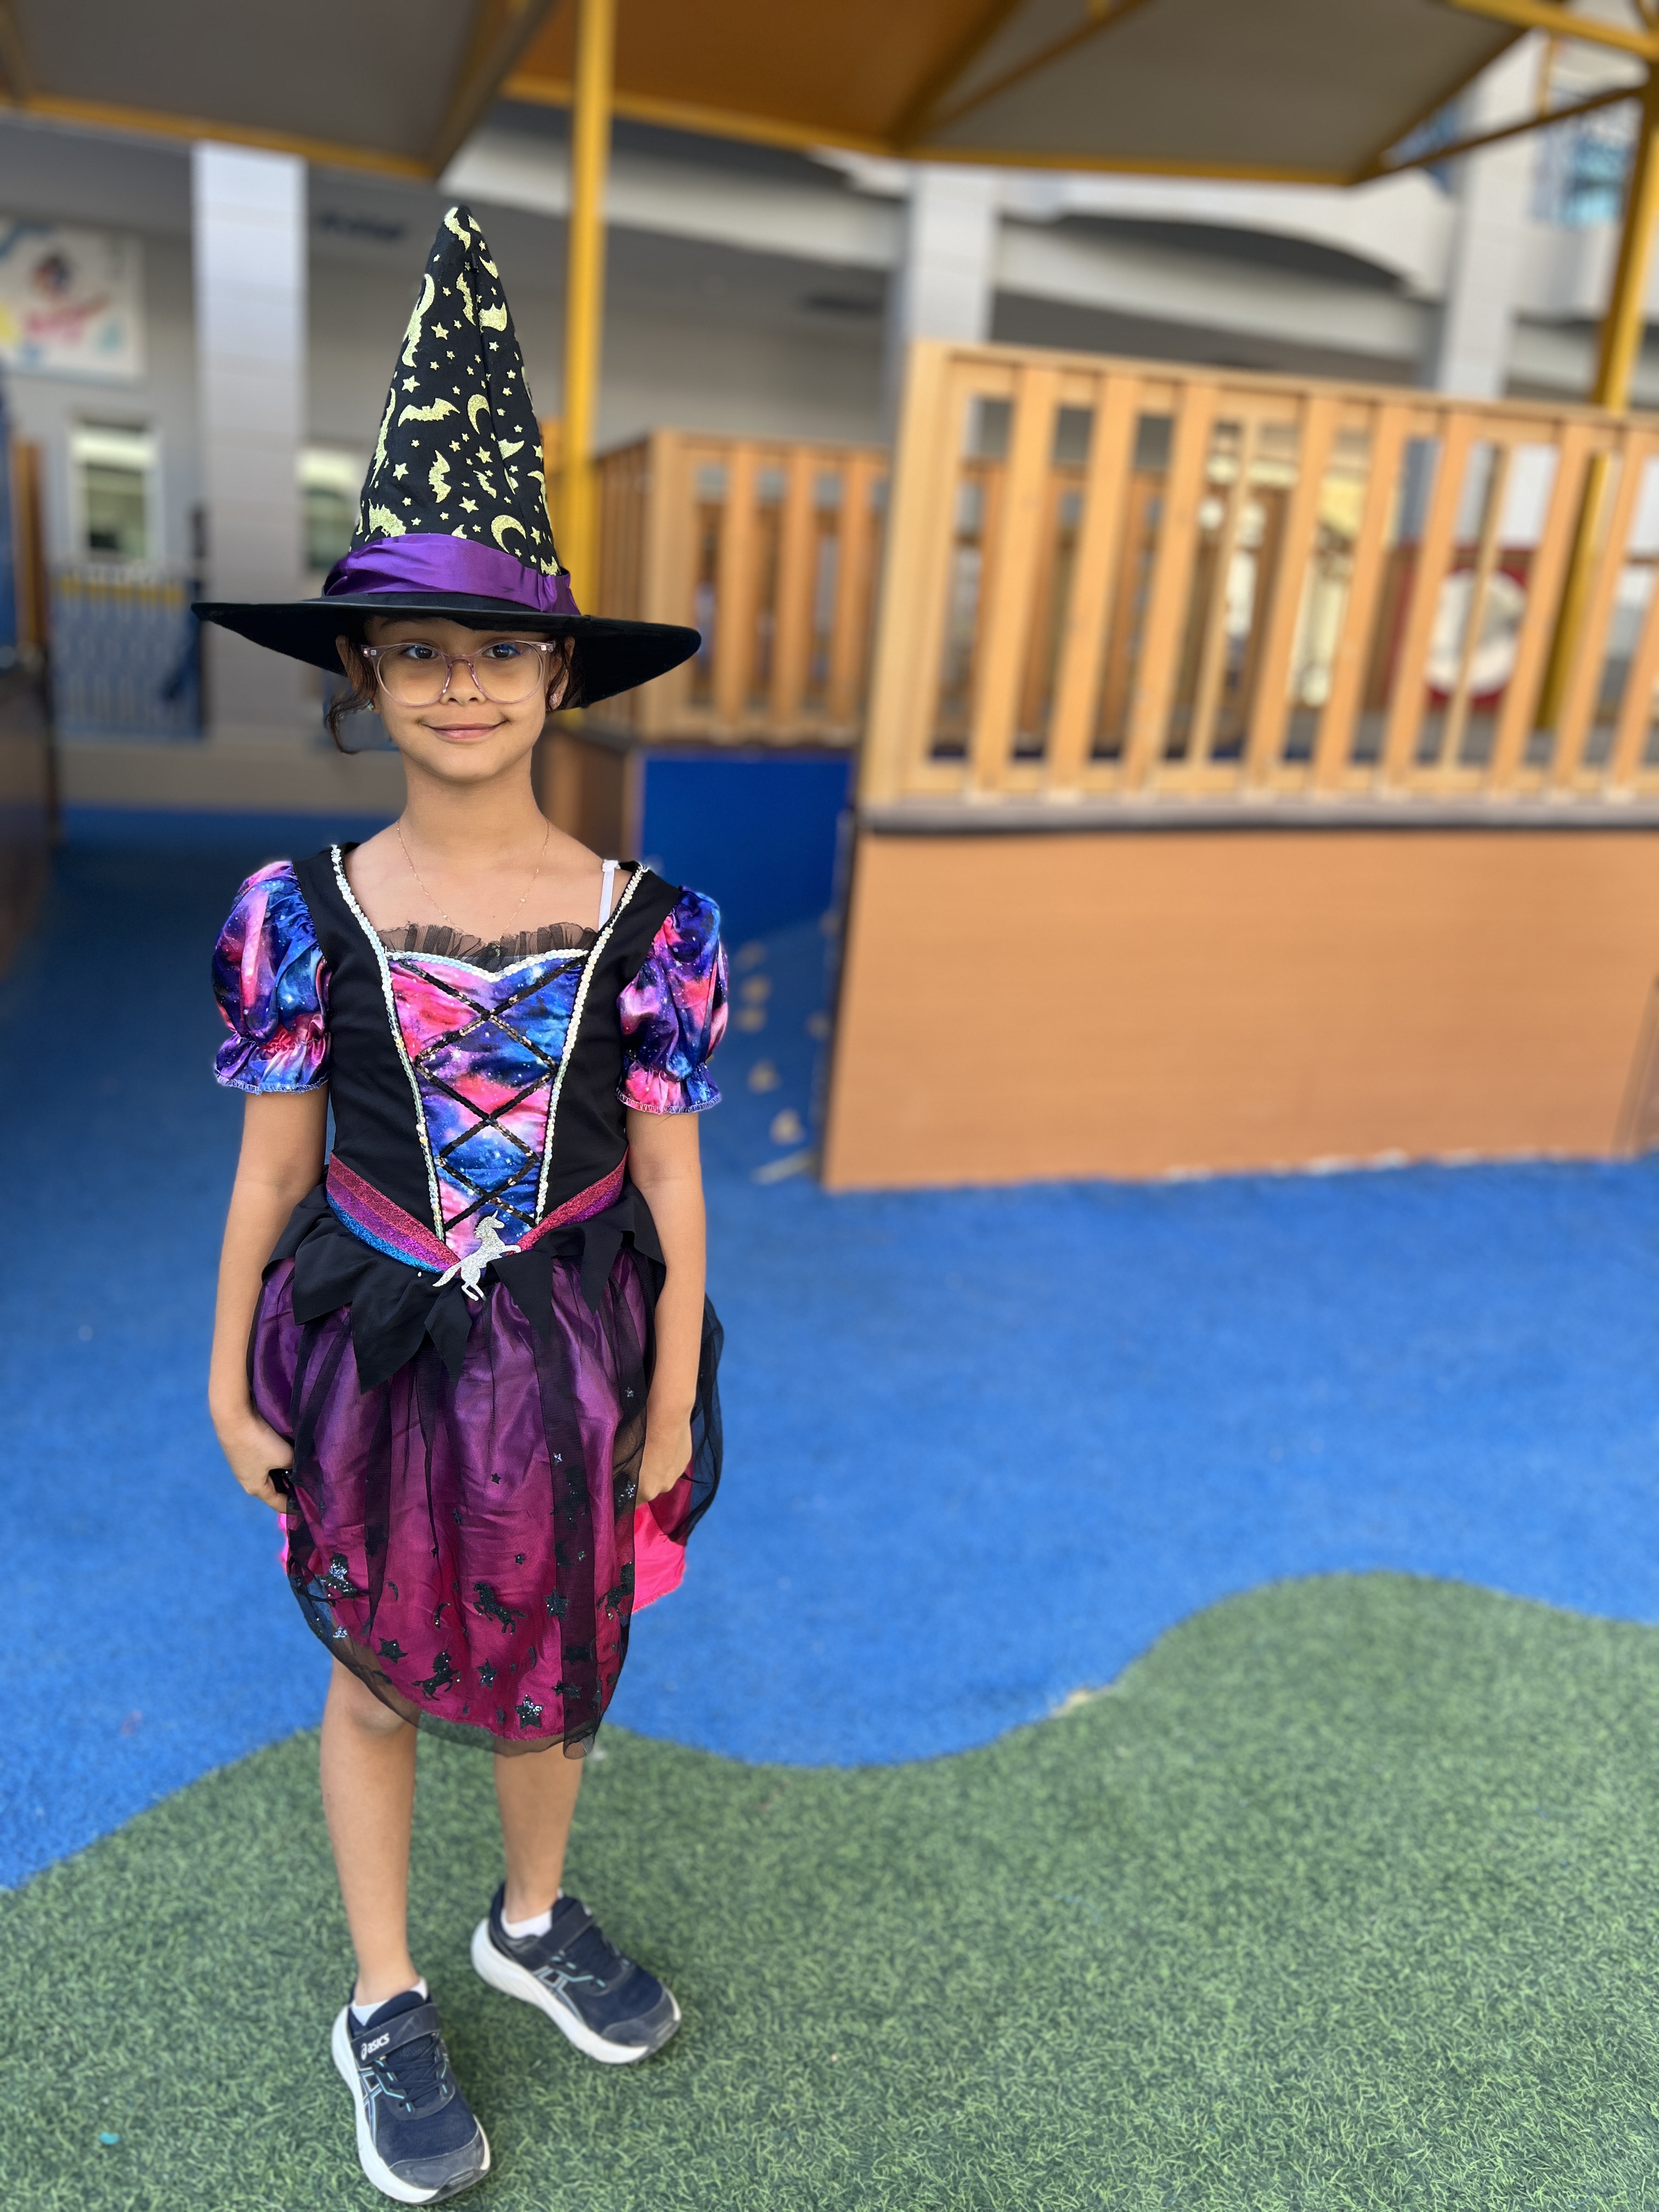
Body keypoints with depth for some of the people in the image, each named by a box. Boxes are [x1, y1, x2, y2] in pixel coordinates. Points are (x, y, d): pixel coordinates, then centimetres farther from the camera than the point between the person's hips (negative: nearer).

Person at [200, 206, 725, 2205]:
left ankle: (534, 1923, 52)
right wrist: (230, 1376, 3)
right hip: (372, 1355, 0)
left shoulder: (644, 924, -12)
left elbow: (667, 1181, -6)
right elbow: (270, 1171, -3)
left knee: (549, 1651, 22)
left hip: (570, 1353, 1)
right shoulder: (302, 915, -11)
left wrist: (672, 1396, -2)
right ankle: (384, 2008, 44)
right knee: (379, 1669, 19)